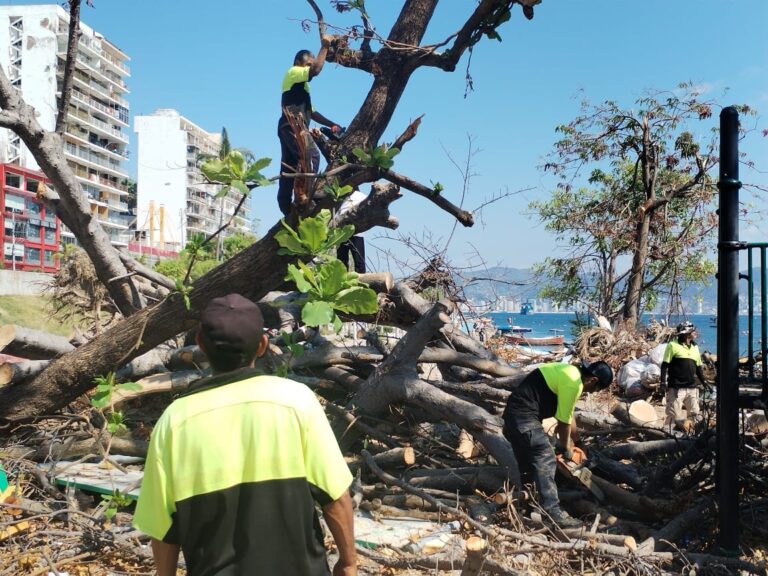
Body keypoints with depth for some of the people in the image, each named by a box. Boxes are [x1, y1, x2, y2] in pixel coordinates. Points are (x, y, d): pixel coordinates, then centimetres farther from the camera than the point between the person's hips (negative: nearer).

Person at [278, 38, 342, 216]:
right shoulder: (293, 72, 6)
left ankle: (287, 208, 0)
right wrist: (324, 47, -1)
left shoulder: (301, 85, 34)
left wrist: (332, 125, 21)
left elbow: (311, 112, 30)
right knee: (312, 156, -21)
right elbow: (316, 69, -13)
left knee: (289, 167, 3)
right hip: (293, 124, -10)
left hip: (289, 127, 10)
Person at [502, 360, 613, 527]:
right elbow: (563, 421, -8)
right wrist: (567, 449, 7)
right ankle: (553, 512, -10)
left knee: (528, 462, 19)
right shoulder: (573, 383, -16)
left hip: (515, 413, 11)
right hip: (525, 417, -11)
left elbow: (567, 415, 25)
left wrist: (573, 442, 31)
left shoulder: (570, 373, 15)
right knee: (545, 462, -9)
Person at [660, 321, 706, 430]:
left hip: (692, 388, 6)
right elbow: (664, 365, -4)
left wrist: (704, 382, 16)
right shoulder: (673, 345, -3)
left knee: (694, 414, 7)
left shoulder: (695, 347, 16)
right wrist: (663, 383, -11)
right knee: (673, 415, -6)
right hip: (676, 388, -6)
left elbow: (698, 367, 22)